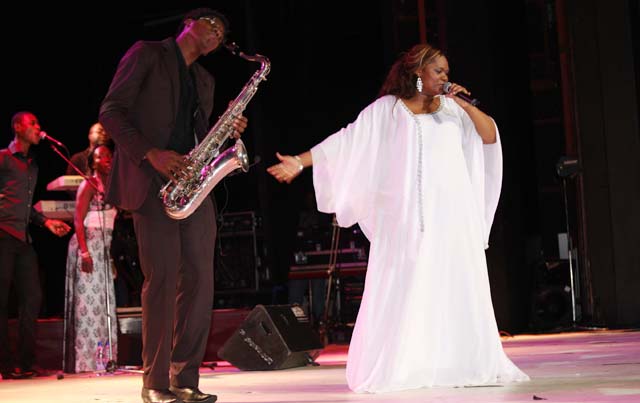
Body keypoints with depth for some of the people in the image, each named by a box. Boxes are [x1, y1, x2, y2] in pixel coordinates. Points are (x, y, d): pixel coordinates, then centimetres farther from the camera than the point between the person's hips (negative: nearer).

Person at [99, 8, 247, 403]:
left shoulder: (204, 80, 25)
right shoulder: (147, 54, 5)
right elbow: (111, 110, -3)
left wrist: (228, 132, 3)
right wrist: (150, 153, -16)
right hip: (151, 179, -6)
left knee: (199, 280, -3)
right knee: (163, 277, -13)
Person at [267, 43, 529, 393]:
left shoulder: (451, 108, 15)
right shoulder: (386, 109, 7)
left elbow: (490, 135, 7)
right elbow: (345, 141, 3)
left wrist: (466, 105, -4)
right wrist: (300, 161, -3)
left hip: (451, 213, 3)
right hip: (406, 214, -3)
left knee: (456, 289, 2)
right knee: (401, 290, -5)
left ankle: (460, 364, 7)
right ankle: (395, 369, -3)